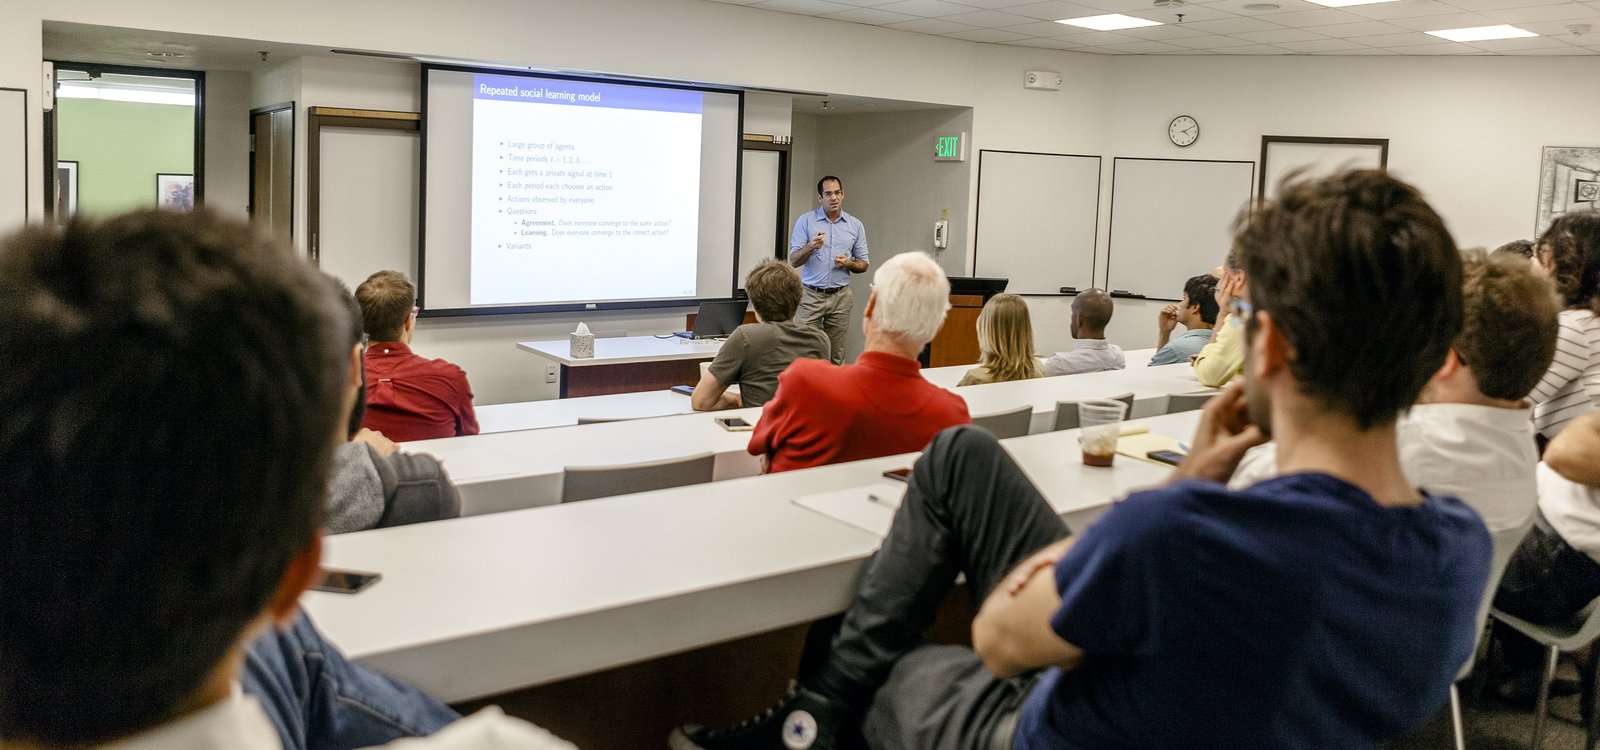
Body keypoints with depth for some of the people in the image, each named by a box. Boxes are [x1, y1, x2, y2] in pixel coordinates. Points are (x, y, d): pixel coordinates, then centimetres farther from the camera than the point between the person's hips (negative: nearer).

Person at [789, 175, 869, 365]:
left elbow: (863, 264, 12)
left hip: (840, 297, 2)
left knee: (836, 356, 4)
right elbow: (794, 261, -4)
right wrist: (811, 246, -22)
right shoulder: (805, 221, 1)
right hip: (812, 294, -2)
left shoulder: (855, 225, 8)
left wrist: (849, 263, -10)